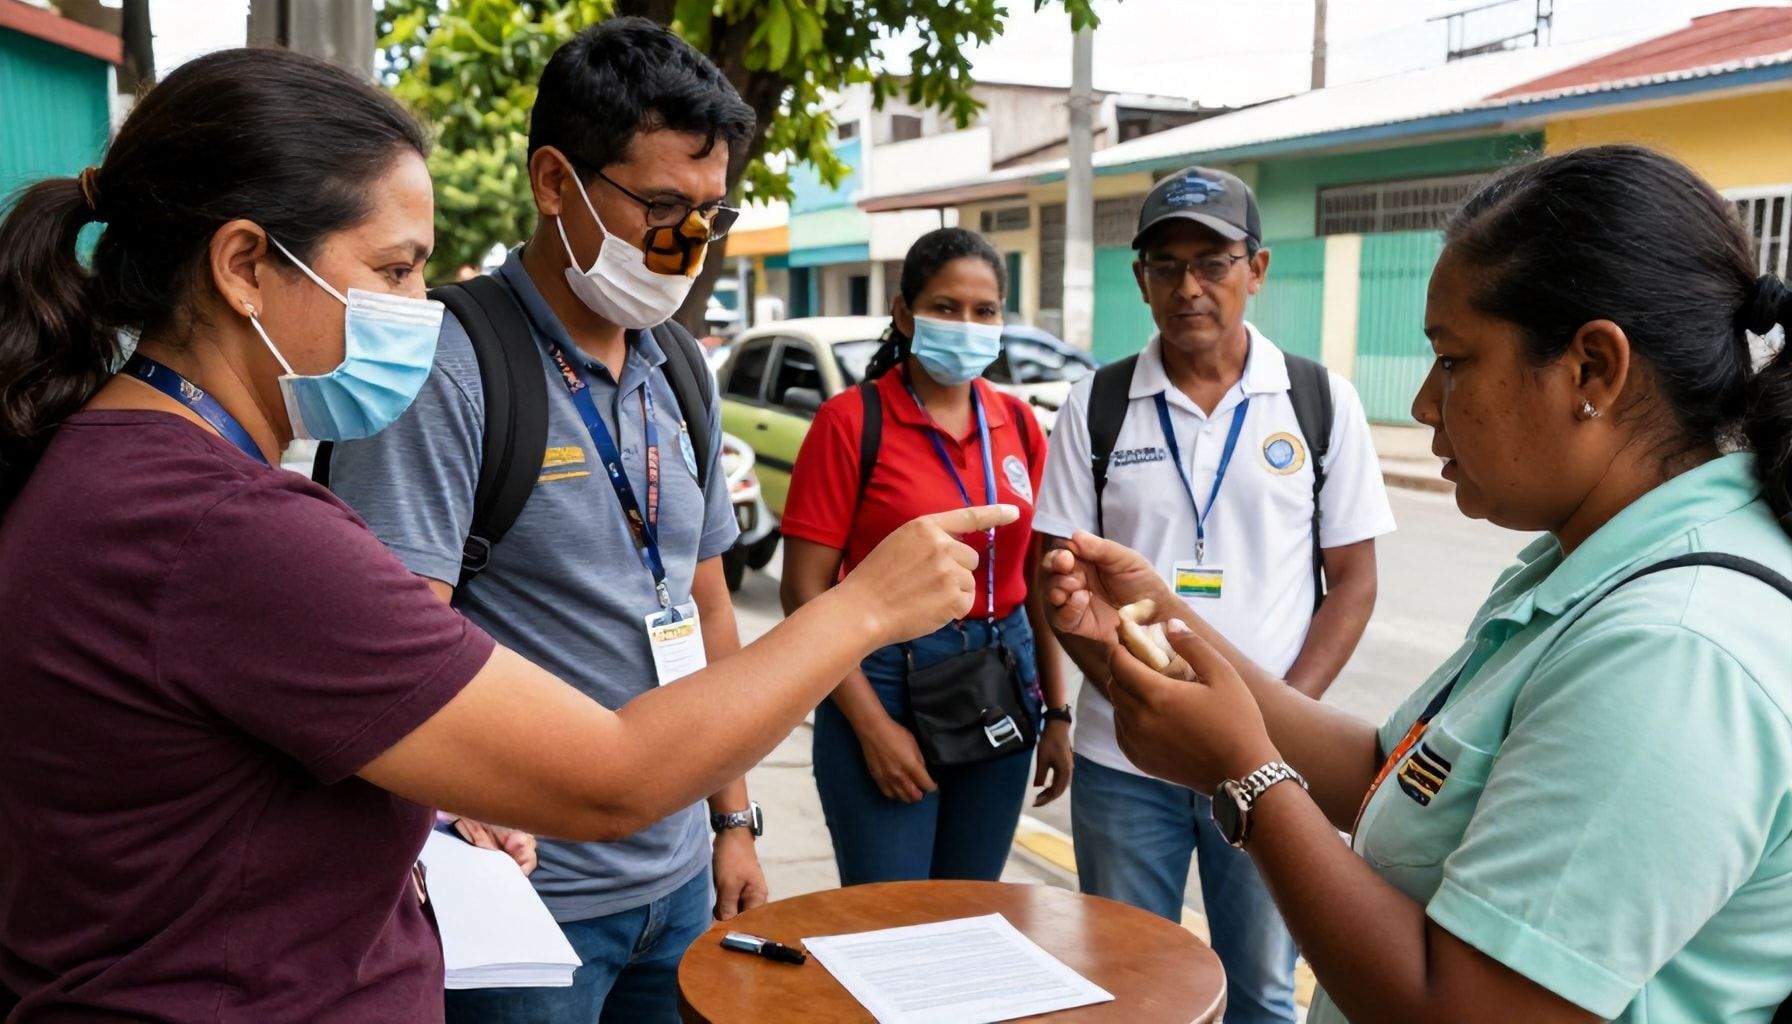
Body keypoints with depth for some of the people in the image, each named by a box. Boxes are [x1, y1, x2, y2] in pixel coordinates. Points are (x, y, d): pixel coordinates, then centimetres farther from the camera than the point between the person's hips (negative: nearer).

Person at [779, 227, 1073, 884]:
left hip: (1001, 692, 5)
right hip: (886, 685, -5)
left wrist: (1057, 712, 8)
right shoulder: (852, 422, -9)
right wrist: (872, 725, -14)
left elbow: (1036, 577, 10)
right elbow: (805, 590, -11)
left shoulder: (1018, 424, 5)